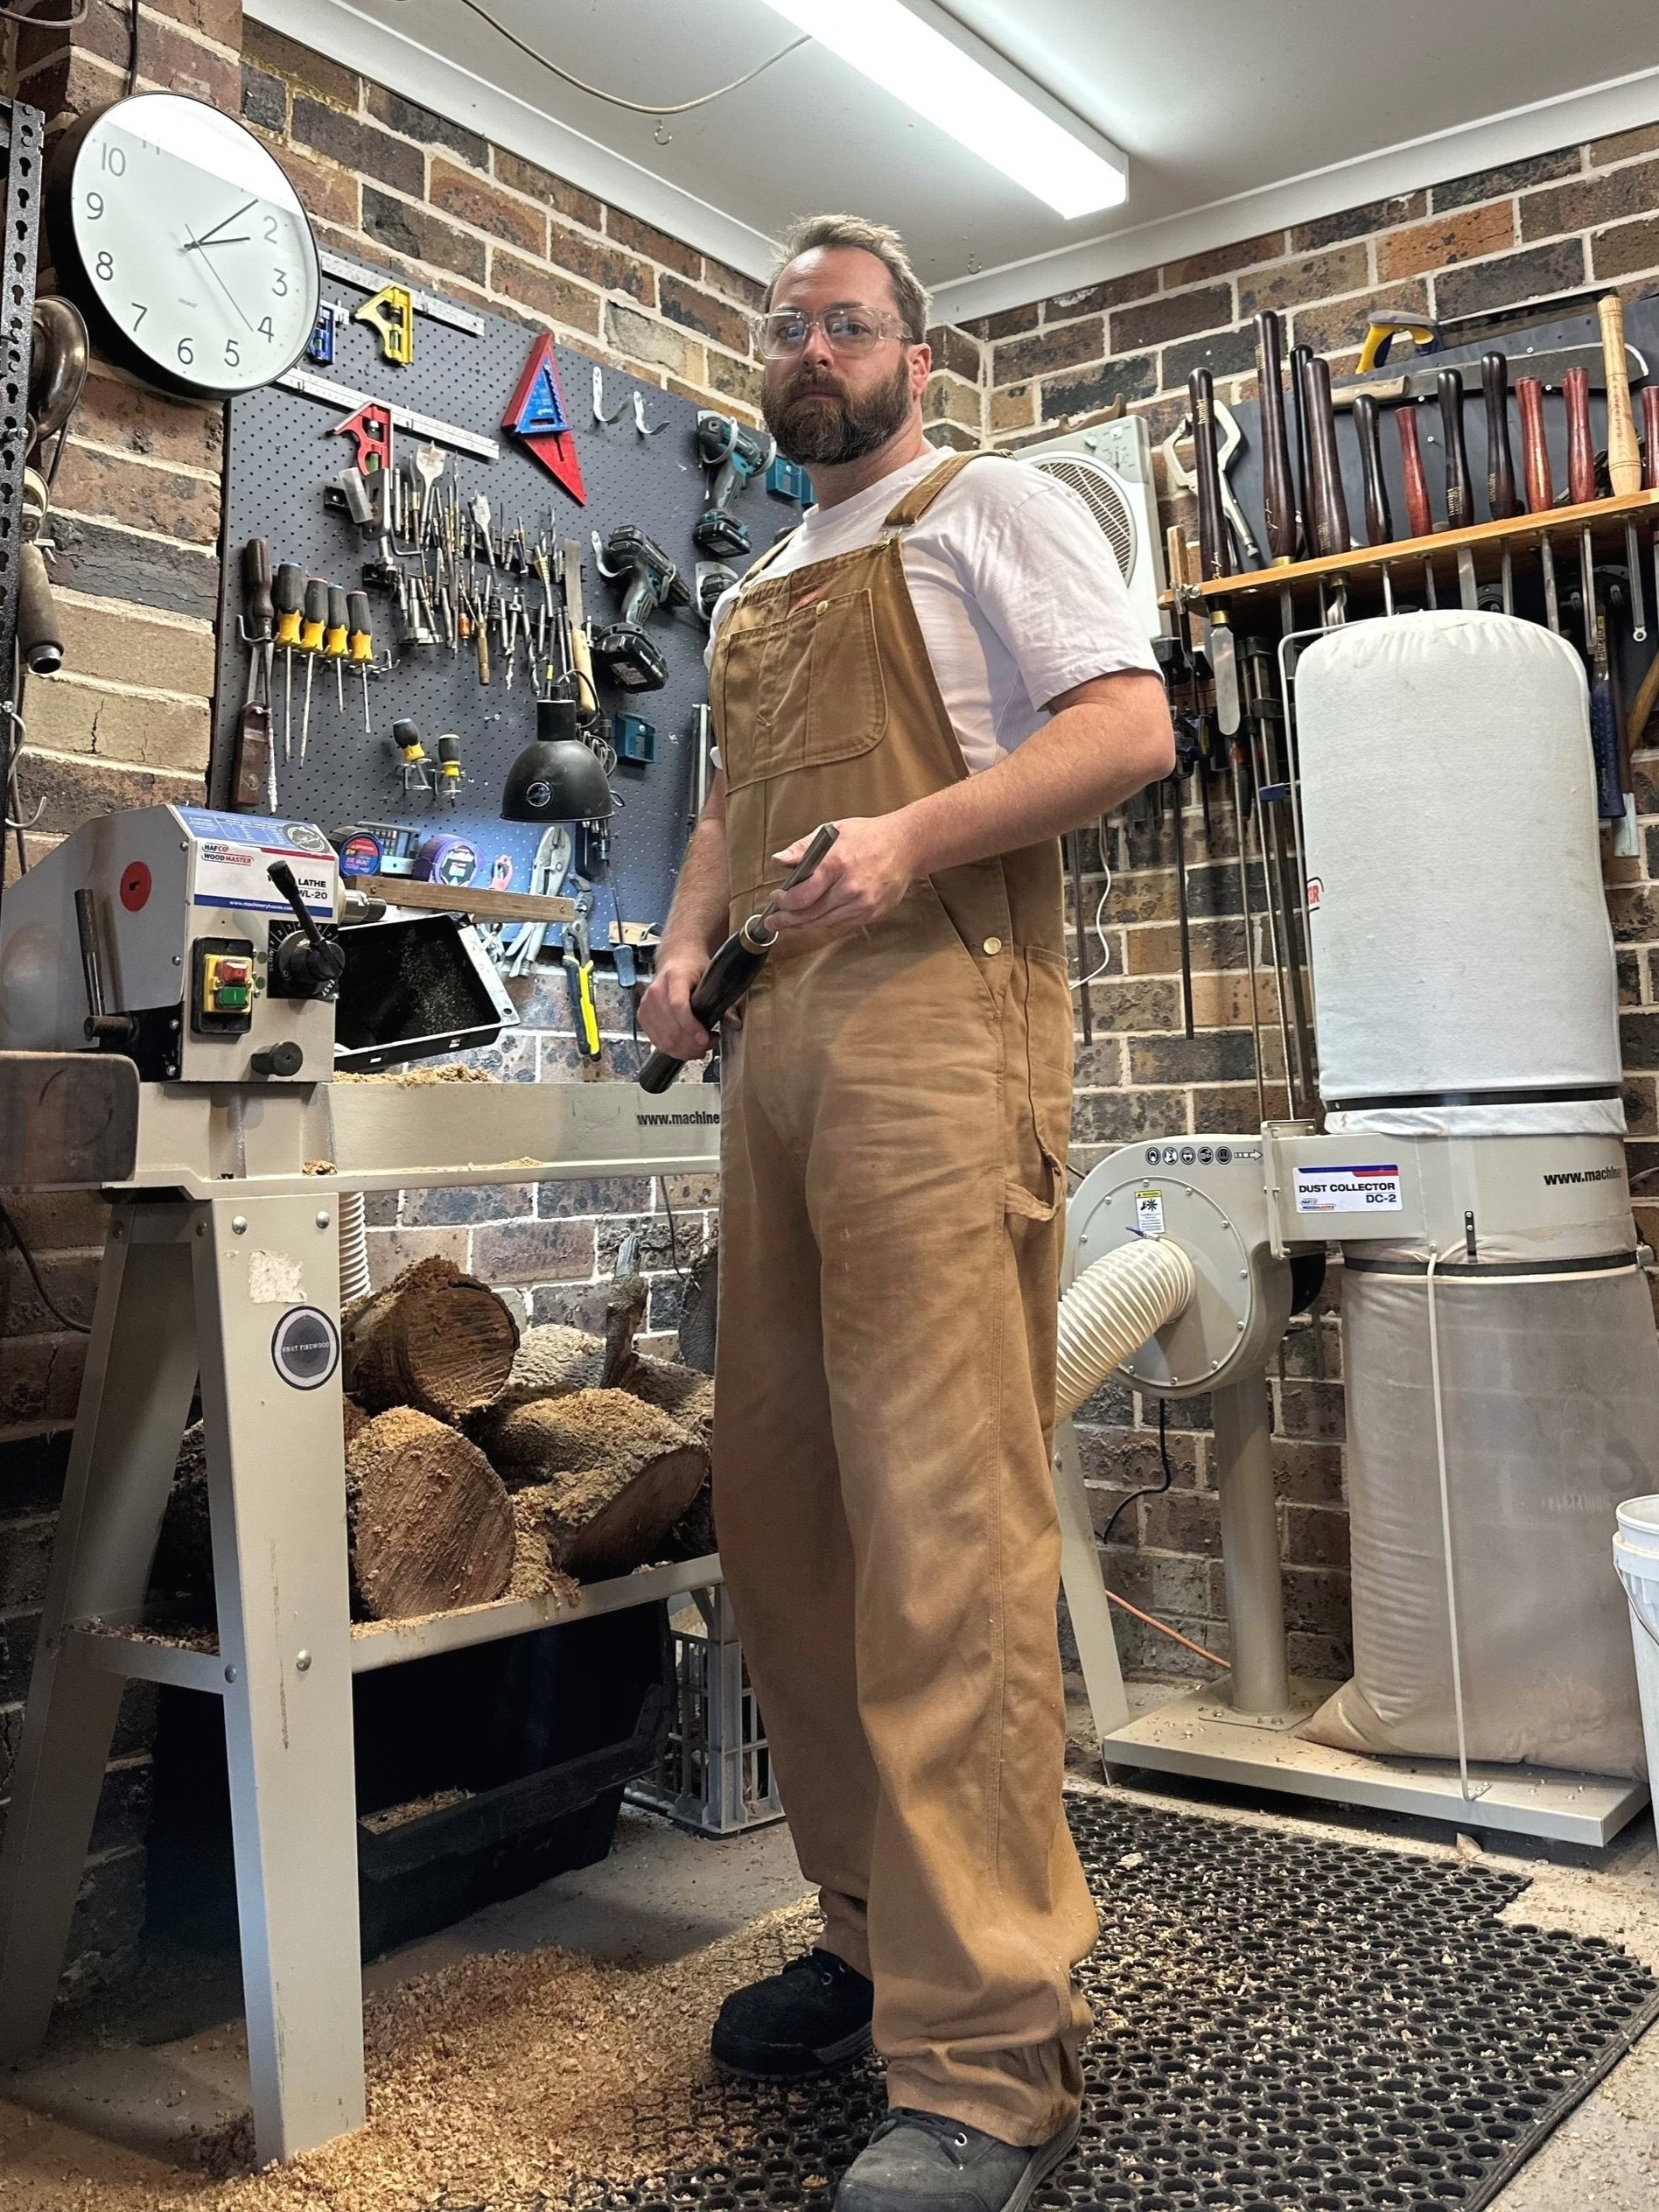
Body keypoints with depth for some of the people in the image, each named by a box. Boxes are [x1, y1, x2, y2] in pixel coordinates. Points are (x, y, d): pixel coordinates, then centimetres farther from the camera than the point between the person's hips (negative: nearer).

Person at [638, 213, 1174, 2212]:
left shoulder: (992, 510, 7)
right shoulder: (758, 588, 28)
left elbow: (1127, 725, -4)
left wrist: (912, 838, -17)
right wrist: (687, 942, 12)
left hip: (934, 1015, -8)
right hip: (778, 1040, 8)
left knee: (940, 1516, -13)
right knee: (778, 1502, 7)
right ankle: (876, 1930, 20)